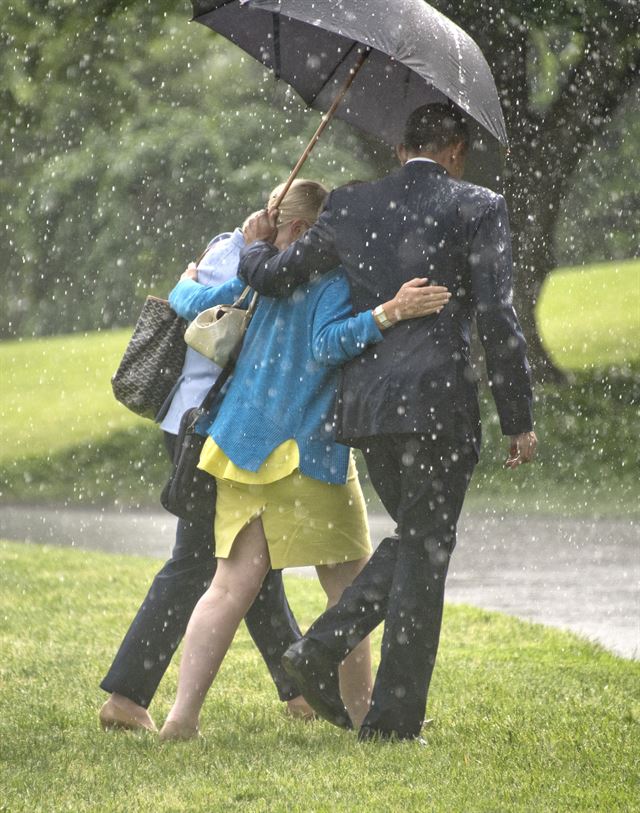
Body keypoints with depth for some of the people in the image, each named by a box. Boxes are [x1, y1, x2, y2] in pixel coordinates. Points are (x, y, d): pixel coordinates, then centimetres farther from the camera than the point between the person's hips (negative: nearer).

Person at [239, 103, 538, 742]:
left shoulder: (350, 207, 8)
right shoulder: (477, 209, -3)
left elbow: (274, 277, 13)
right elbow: (497, 321, -8)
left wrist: (255, 247, 36)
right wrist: (518, 420, -3)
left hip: (364, 402, 5)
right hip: (437, 402, -5)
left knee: (413, 541, 22)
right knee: (424, 555, 3)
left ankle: (320, 649, 5)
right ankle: (393, 718, 3)